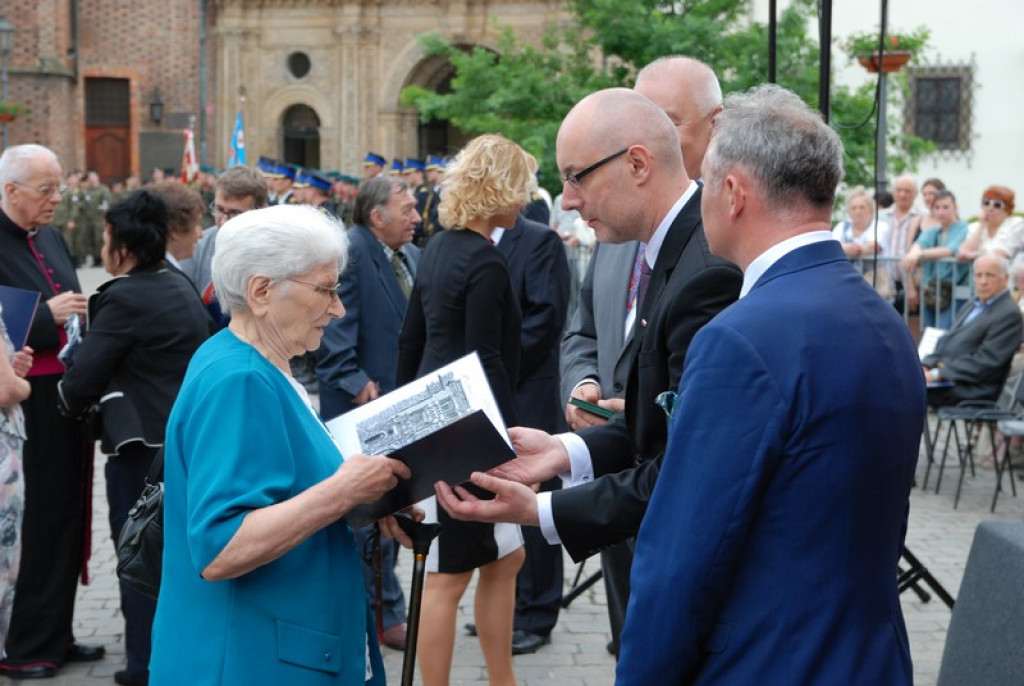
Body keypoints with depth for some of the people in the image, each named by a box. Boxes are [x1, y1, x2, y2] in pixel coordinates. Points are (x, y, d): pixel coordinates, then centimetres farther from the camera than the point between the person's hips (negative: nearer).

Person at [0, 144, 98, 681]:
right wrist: (46, 317, -23)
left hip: (67, 399, 8)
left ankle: (54, 636, 27)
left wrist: (81, 313, 2)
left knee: (64, 521, 15)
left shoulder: (49, 238, 12)